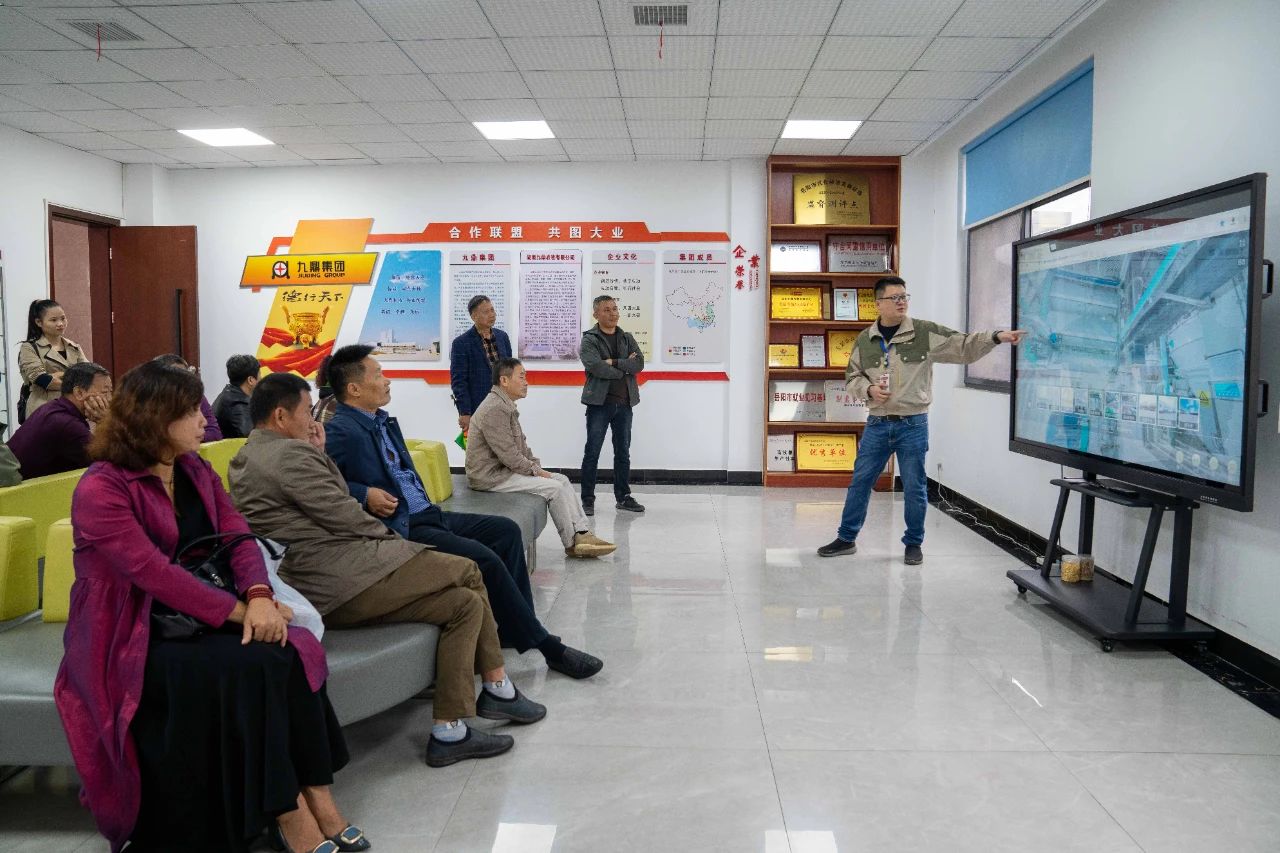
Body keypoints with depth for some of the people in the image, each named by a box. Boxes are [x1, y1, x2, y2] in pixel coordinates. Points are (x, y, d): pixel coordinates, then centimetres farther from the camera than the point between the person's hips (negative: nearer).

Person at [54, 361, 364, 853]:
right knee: (248, 666, -30)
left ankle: (316, 797, -21)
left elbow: (237, 536, 0)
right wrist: (239, 611, -26)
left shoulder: (196, 472, 9)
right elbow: (153, 572, -23)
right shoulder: (100, 491, -13)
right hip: (131, 638, -6)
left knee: (292, 651, -22)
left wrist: (259, 598, -20)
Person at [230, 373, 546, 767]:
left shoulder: (245, 460, 20)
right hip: (341, 581, -11)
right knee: (467, 571, -2)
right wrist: (390, 536, 3)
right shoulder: (290, 453, -13)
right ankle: (497, 687, 8)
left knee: (465, 601, 9)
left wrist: (319, 455, 13)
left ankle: (450, 731, 9)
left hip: (322, 590, 11)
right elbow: (344, 516, -13)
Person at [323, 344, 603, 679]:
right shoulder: (340, 431, -14)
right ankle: (546, 647, -11)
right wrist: (364, 495, -23)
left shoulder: (383, 420, 15)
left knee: (506, 529, 4)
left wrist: (427, 503, 10)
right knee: (484, 559, -22)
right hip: (401, 530, -10)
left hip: (428, 514, 10)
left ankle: (516, 628, 6)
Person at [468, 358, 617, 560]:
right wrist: (536, 471, -12)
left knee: (562, 480, 1)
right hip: (491, 476, -10)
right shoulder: (494, 409, -20)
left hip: (504, 469, 10)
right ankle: (571, 544, 0)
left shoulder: (506, 406, 14)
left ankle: (582, 535, -4)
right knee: (554, 488, -16)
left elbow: (521, 445, 19)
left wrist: (537, 467, 5)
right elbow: (508, 455, -23)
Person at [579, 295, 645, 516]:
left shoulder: (627, 338, 12)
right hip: (599, 403, -4)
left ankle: (623, 497, 22)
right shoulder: (589, 340, -2)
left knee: (623, 452, 11)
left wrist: (613, 362, -13)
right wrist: (625, 368, -9)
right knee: (592, 452, 0)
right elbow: (595, 367, -18)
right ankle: (587, 499, 8)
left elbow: (639, 363, -3)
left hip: (624, 403, 5)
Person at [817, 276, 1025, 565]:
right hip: (877, 423, 2)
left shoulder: (925, 332, -4)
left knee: (914, 486, 5)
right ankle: (846, 538, 22)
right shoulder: (865, 340, 4)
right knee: (860, 481, 9)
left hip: (913, 424, -2)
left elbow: (964, 346, -8)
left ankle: (914, 543, 22)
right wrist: (869, 389, -8)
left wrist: (995, 337, -22)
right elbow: (852, 377, 11)